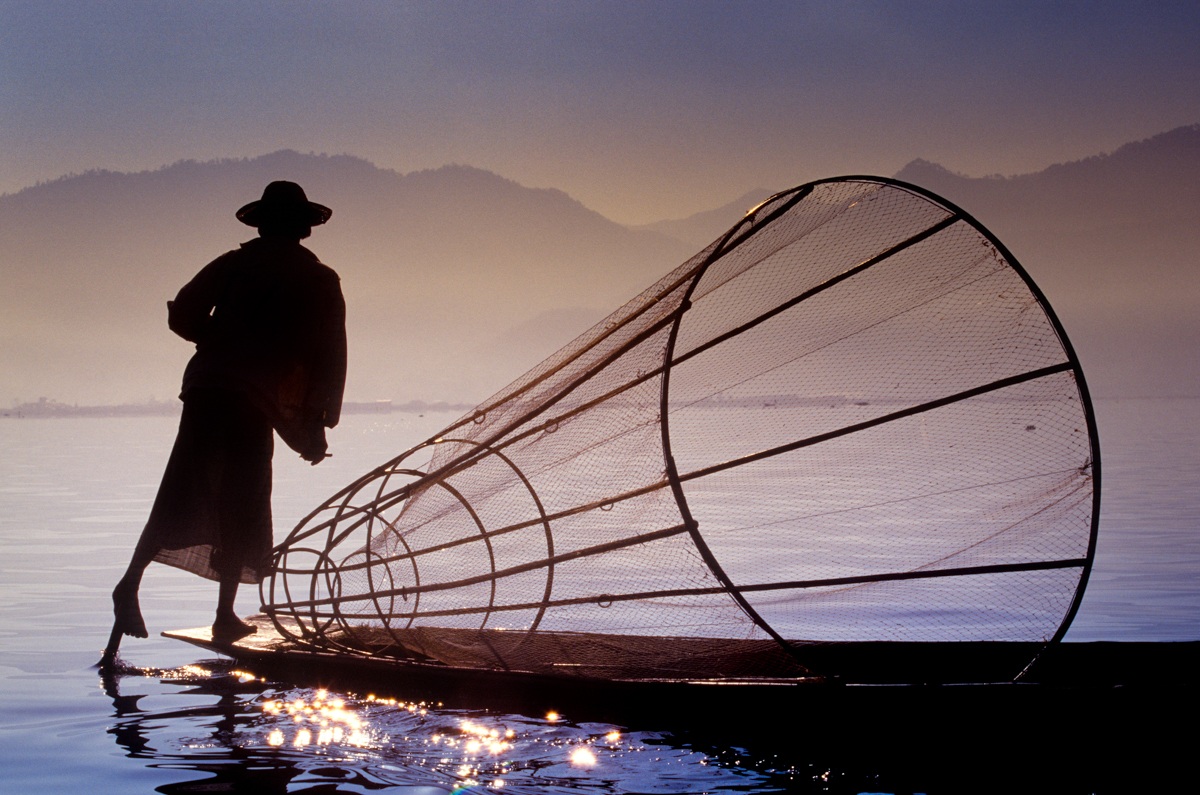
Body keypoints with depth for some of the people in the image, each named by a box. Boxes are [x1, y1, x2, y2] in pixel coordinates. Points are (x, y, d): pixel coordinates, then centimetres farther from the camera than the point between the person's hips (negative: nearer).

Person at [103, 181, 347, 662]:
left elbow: (182, 316, 4)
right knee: (242, 509, 6)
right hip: (255, 404, -2)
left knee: (181, 499, 7)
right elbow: (331, 357, 7)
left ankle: (131, 581, -7)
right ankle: (225, 615, 6)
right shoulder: (320, 282, 11)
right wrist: (319, 424, 9)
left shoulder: (234, 264, 13)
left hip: (205, 390, 2)